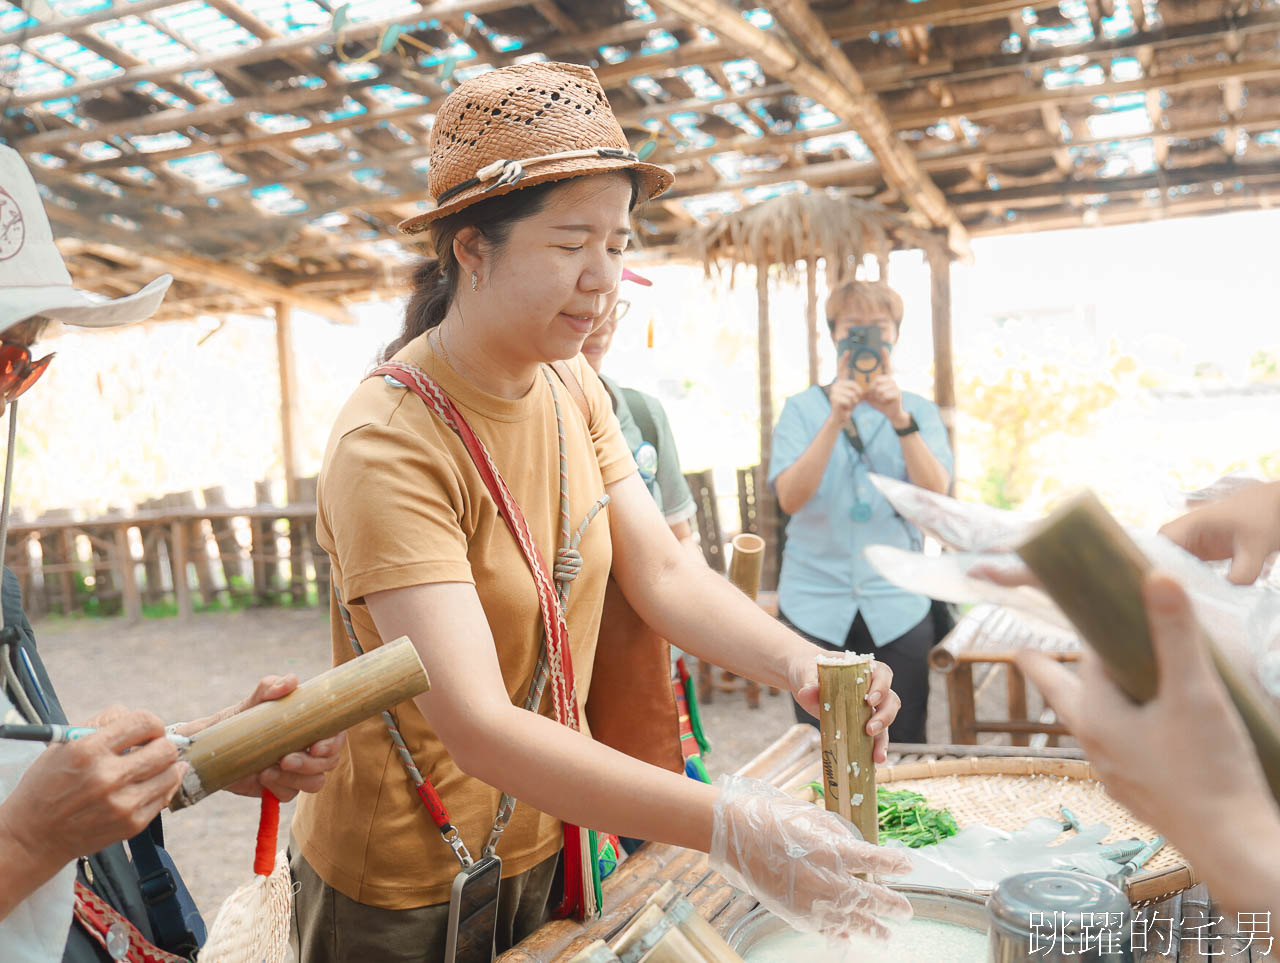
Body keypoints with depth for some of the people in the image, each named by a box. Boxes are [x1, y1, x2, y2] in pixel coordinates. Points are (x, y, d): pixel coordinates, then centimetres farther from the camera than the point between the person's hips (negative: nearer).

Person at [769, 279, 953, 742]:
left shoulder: (919, 411, 9)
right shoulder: (802, 408, 4)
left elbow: (935, 494, -7)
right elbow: (790, 497, -11)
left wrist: (900, 420, -17)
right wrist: (836, 420, -18)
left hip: (897, 604, 1)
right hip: (815, 603, -1)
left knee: (902, 748, 8)